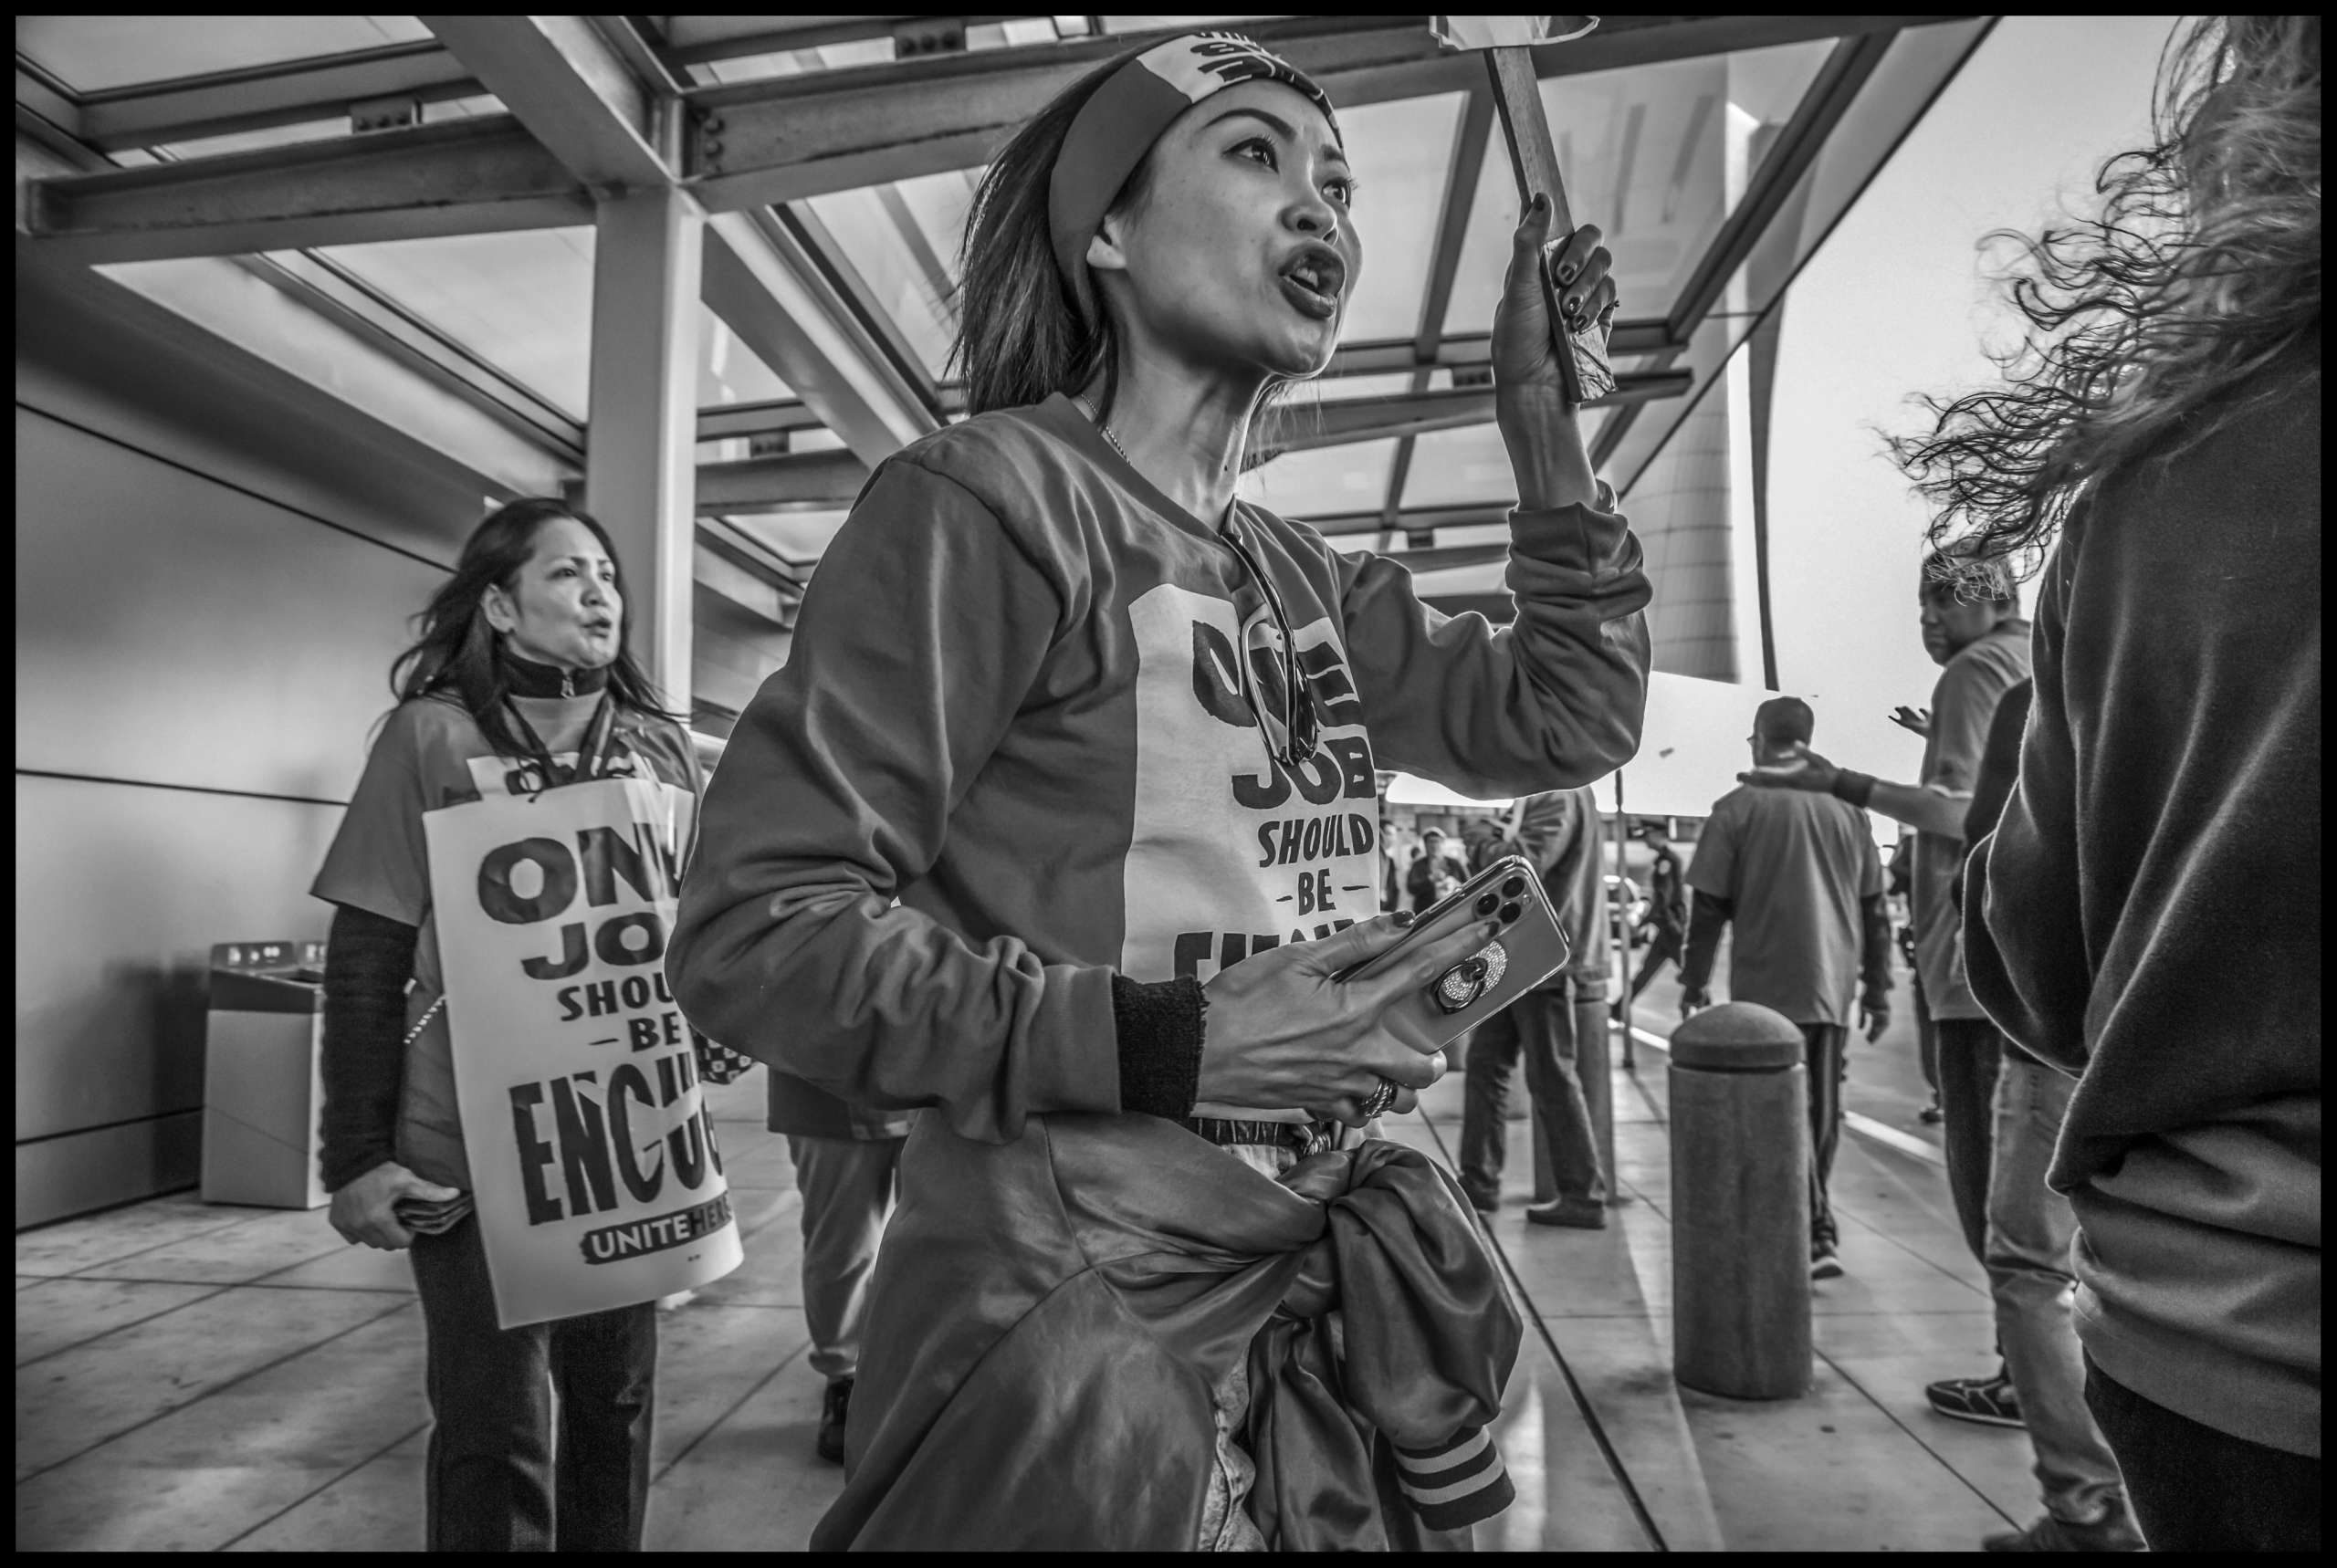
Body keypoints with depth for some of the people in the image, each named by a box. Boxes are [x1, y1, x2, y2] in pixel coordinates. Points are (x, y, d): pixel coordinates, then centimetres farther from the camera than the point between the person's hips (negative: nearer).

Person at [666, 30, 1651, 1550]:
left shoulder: (1309, 578, 9)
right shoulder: (993, 493, -13)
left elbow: (1565, 724, 10)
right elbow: (756, 927, -18)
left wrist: (1545, 414, 4)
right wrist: (1170, 1045, -25)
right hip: (1081, 1329, -7)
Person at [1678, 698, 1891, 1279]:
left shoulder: (1738, 807, -4)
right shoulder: (1846, 807, 9)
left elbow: (1710, 907, -6)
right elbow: (1875, 909, 9)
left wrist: (1695, 981, 4)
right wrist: (1877, 990, 14)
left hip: (1766, 990, -4)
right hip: (1833, 988, 4)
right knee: (1822, 1113, 13)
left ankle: (1817, 1234, -8)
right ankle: (1812, 1228, 22)